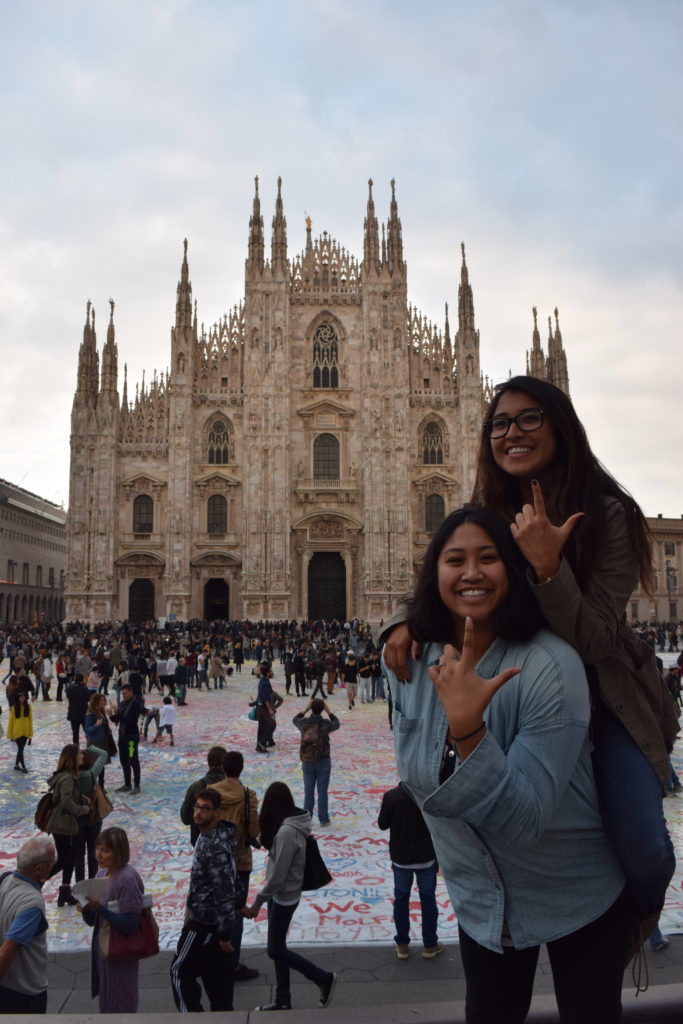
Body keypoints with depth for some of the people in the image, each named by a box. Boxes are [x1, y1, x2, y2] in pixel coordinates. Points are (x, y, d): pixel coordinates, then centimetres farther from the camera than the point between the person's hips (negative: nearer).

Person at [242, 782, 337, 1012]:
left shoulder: (286, 832, -28)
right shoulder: (293, 826, 1)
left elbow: (277, 876, -25)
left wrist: (257, 903, -18)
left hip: (283, 896, -9)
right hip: (282, 895, 9)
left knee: (275, 950, 6)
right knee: (278, 948, 17)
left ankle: (324, 978, 17)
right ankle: (283, 1000, 29)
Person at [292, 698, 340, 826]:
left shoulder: (303, 723, -10)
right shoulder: (326, 724, -15)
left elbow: (295, 720, 15)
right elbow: (336, 724, 8)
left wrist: (306, 709, 11)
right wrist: (328, 711, 6)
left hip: (307, 761, 2)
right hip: (323, 761, -2)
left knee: (308, 790, 12)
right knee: (322, 791, 7)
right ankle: (323, 819, 14)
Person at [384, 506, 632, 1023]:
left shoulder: (550, 666, -30)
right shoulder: (412, 665, -13)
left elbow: (524, 818, -34)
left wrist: (467, 727, -45)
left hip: (580, 900, -4)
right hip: (480, 900, 5)